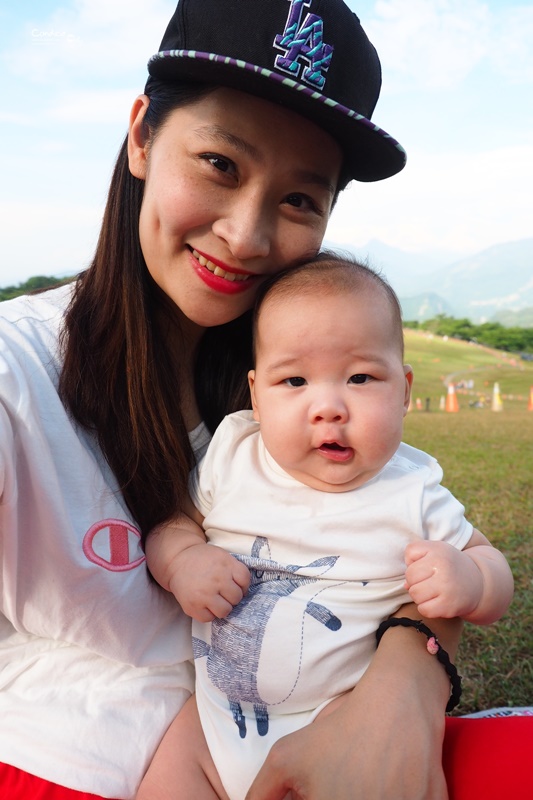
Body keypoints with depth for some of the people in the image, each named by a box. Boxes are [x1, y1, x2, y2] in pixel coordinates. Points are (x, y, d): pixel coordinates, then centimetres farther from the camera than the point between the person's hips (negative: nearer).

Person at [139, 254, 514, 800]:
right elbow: (173, 520, 7)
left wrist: (468, 581, -22)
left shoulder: (411, 495, -9)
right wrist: (181, 562, -16)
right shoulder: (231, 455, -4)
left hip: (342, 720, -2)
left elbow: (489, 565, 2)